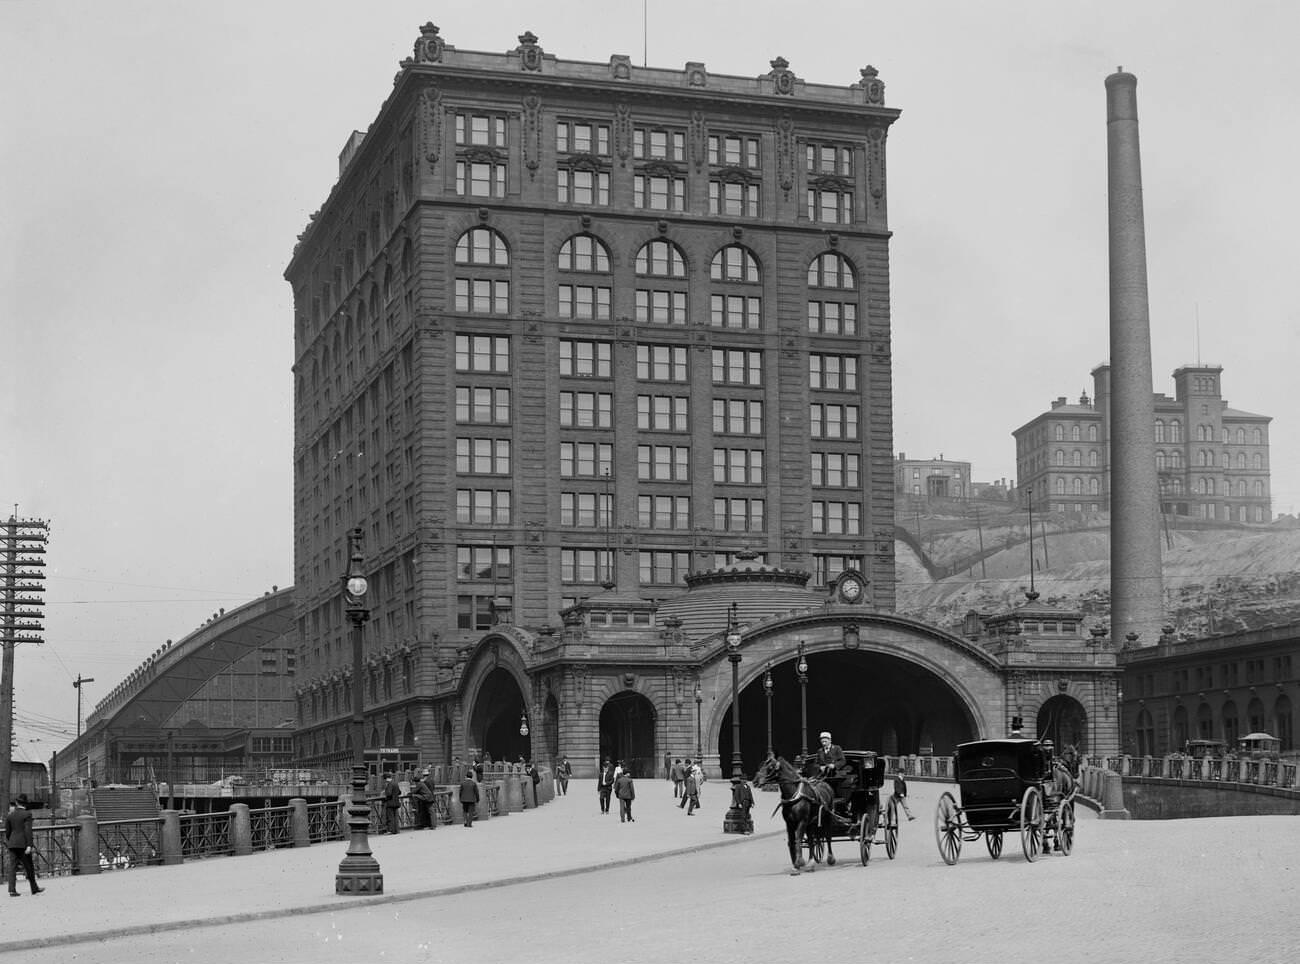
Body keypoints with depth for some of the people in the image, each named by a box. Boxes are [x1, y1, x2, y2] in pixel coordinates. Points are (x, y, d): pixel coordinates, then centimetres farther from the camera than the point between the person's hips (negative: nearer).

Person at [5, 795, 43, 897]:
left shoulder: (10, 816, 6)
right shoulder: (27, 814, -9)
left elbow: (7, 832, 10)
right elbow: (28, 830, -16)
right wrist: (29, 845, -17)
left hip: (12, 844, 4)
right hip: (23, 844, -4)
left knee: (12, 867, 1)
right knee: (29, 867, 7)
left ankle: (12, 890, -8)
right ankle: (34, 888, 16)